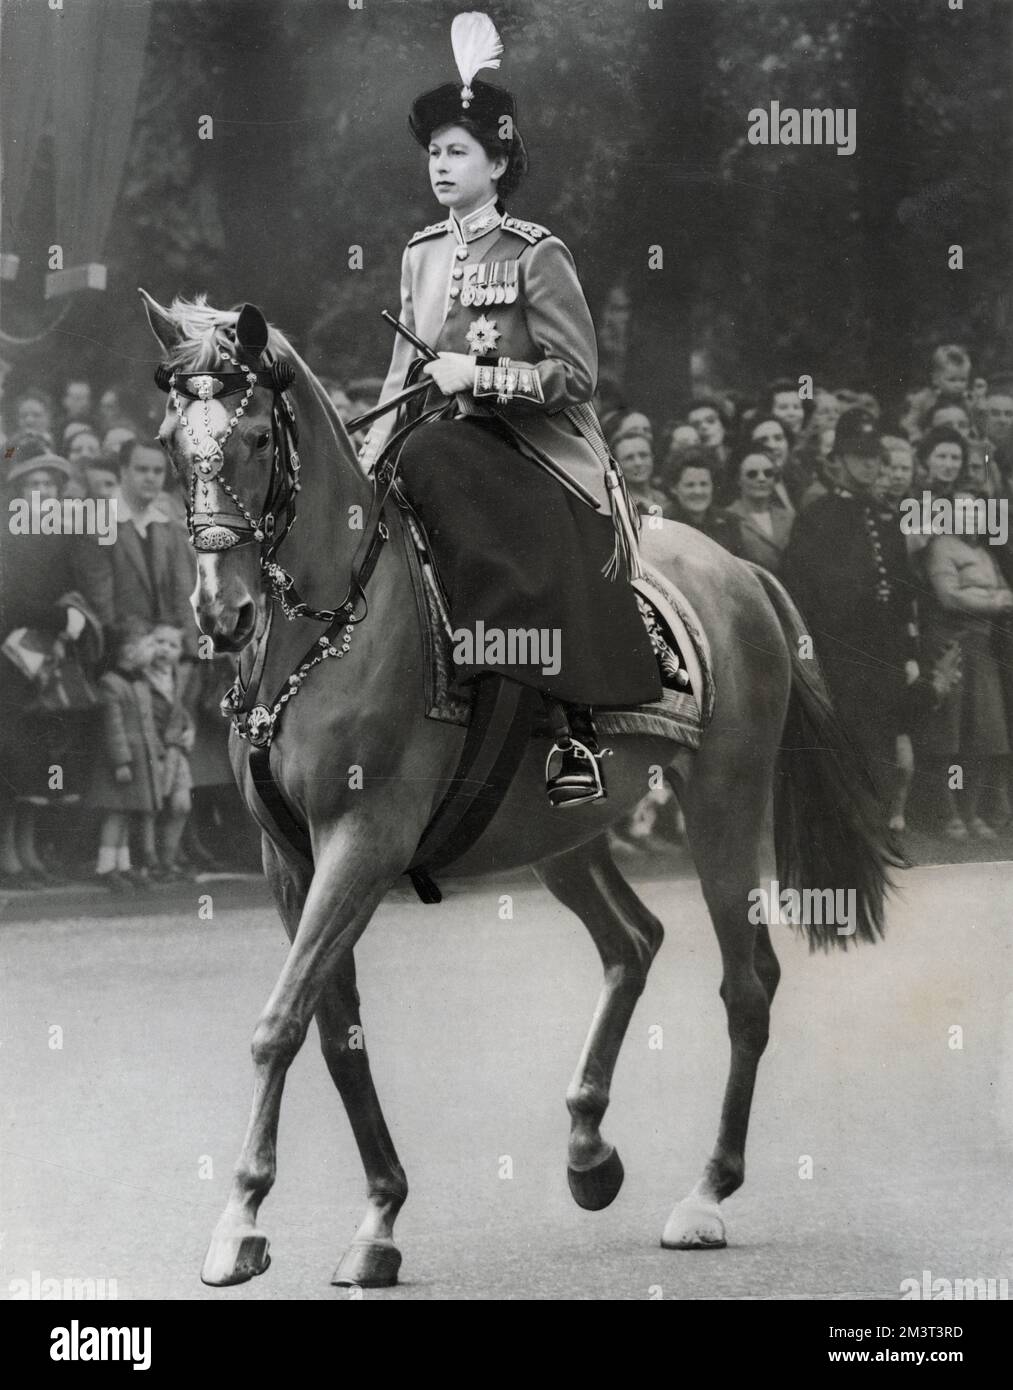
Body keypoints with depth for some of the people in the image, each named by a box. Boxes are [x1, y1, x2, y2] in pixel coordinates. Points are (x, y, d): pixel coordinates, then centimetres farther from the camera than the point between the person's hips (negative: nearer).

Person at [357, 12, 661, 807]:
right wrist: (369, 451, 2)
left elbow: (577, 376, -10)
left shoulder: (536, 255, -6)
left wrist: (480, 375, -19)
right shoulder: (421, 255, 14)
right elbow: (407, 372, 17)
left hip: (542, 452, -7)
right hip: (457, 449, 7)